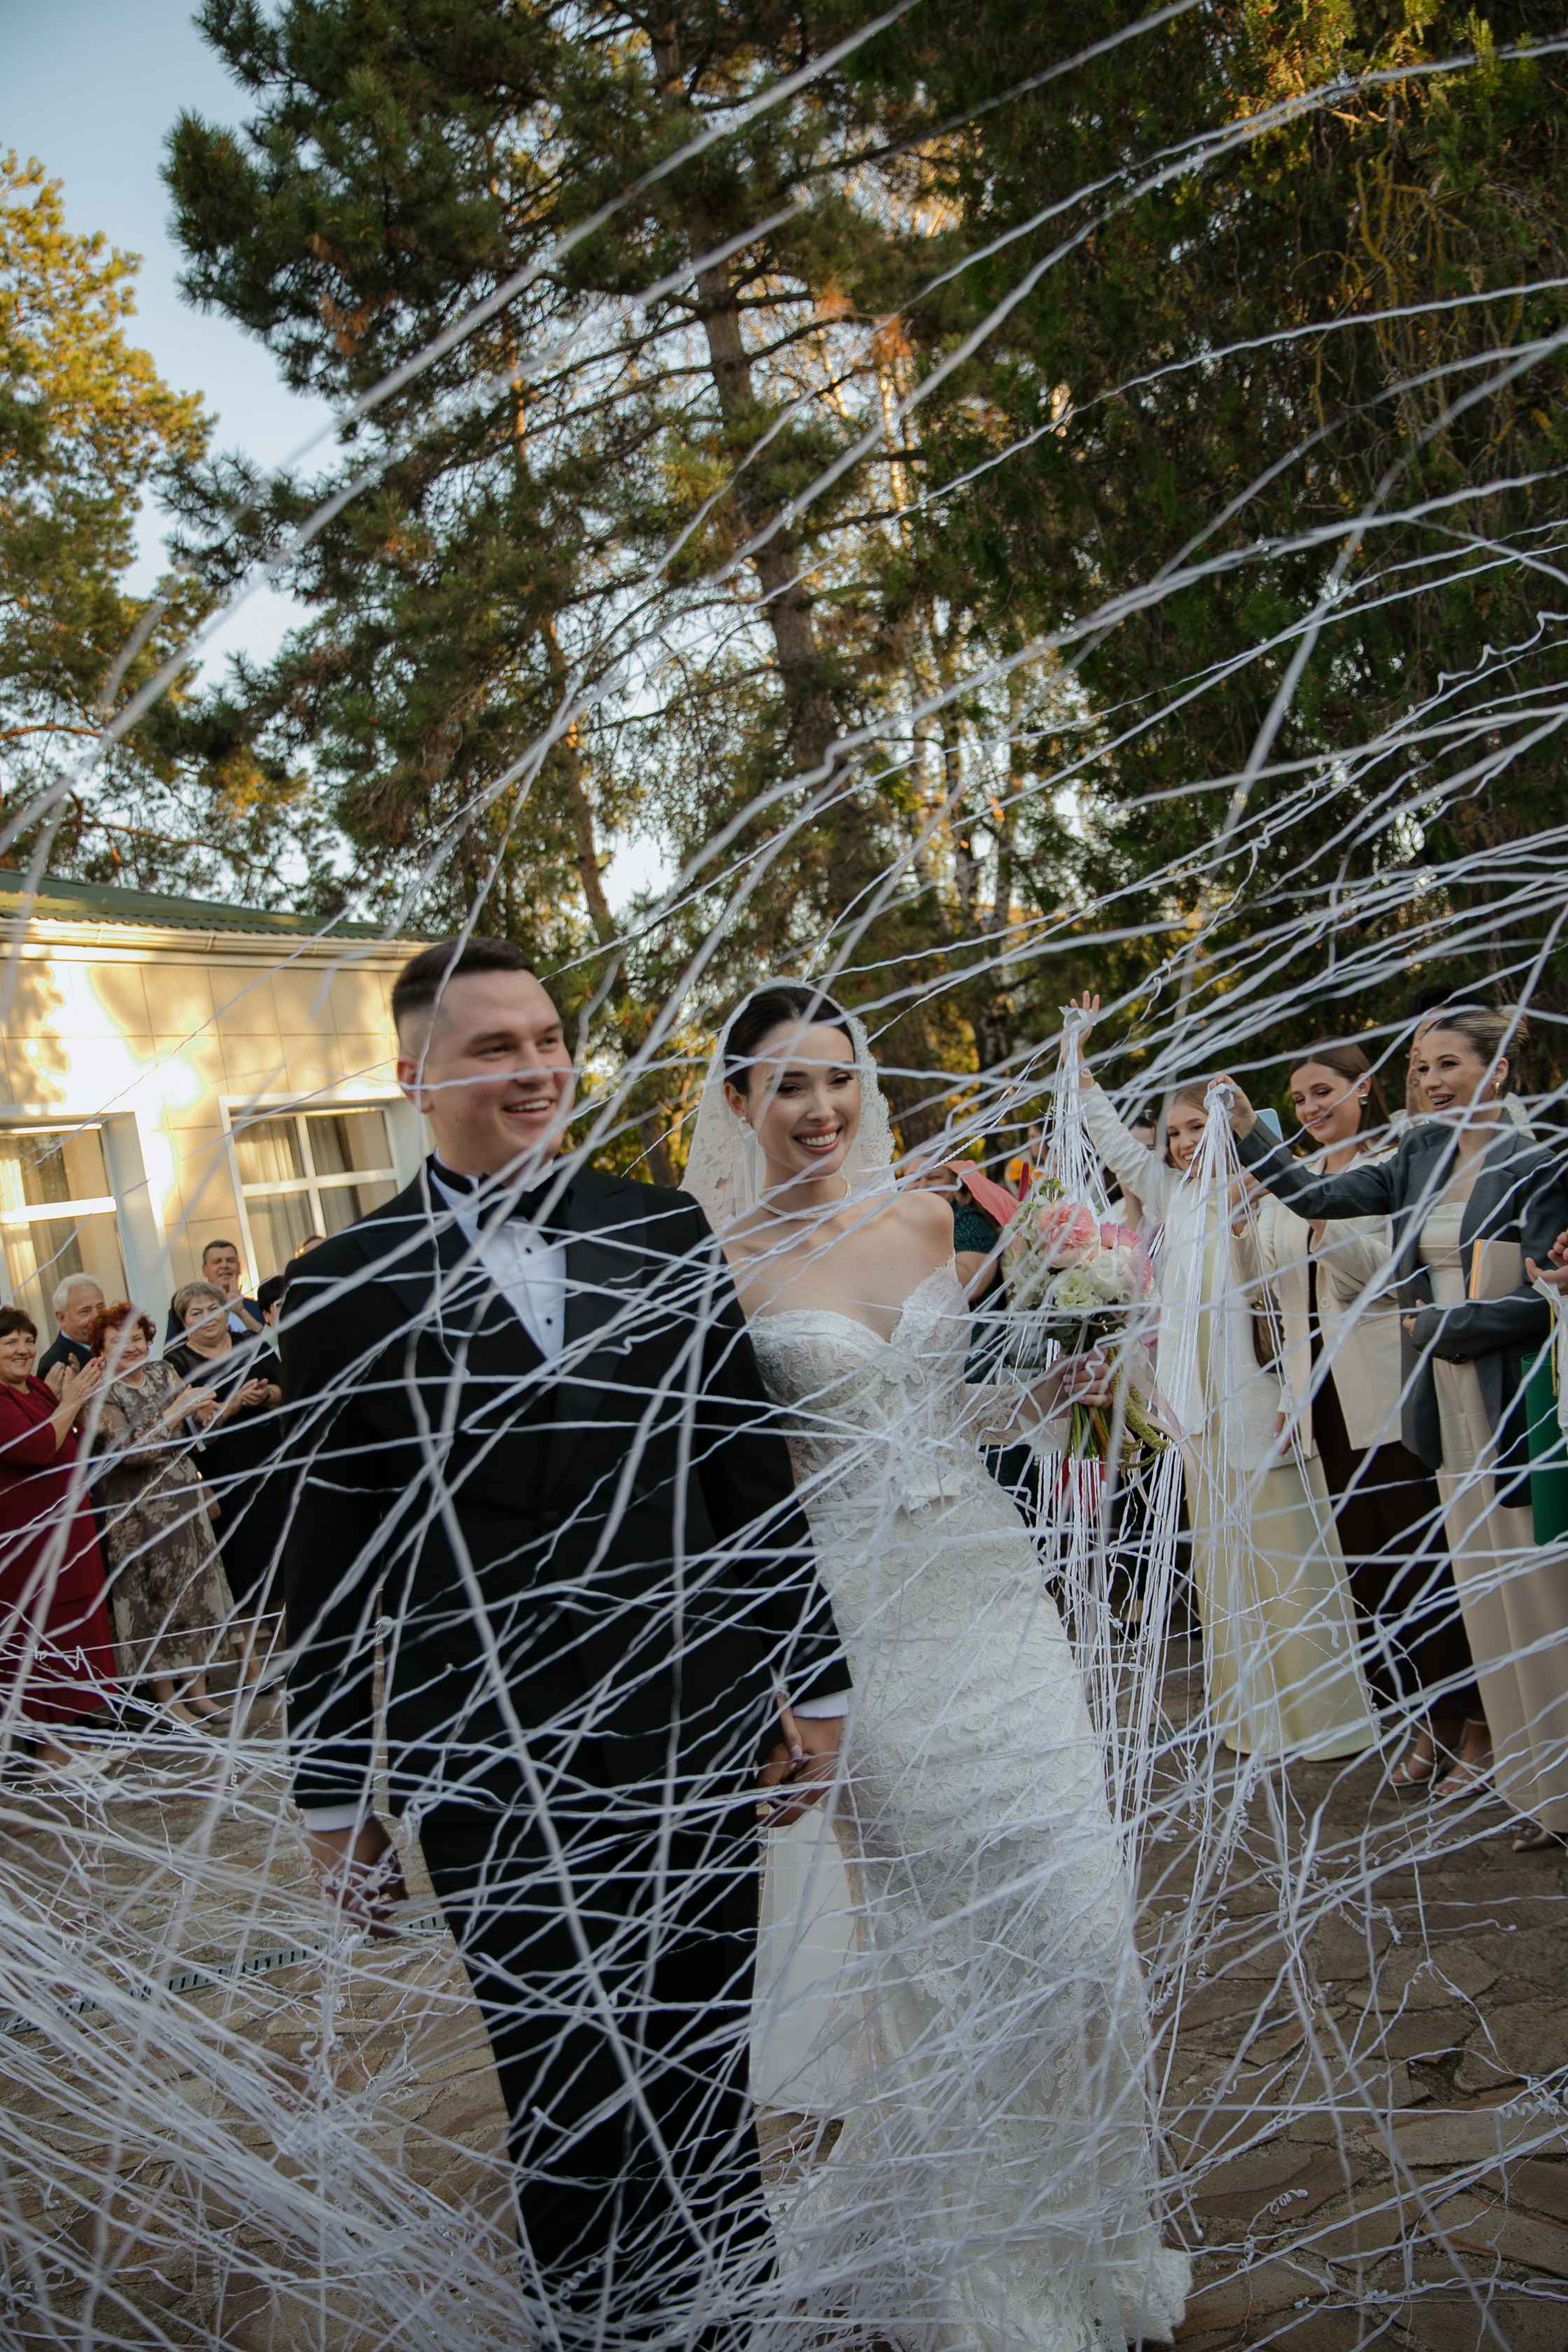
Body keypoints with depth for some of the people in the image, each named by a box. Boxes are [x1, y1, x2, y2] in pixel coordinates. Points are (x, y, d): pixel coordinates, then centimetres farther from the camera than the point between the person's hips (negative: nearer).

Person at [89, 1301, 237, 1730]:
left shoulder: (164, 1373, 5)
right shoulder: (101, 1394, -10)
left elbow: (197, 1433, 8)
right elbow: (129, 1451, -20)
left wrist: (203, 1414, -14)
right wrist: (176, 1411, -24)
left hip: (186, 1502, 5)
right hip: (139, 1515, -5)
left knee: (197, 1591, 9)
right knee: (154, 1599, 4)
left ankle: (197, 1689, 21)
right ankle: (167, 1700, 17)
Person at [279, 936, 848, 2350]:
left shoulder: (666, 1236, 1)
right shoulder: (347, 1287, -5)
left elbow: (754, 1475, 5)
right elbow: (330, 1568, -1)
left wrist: (813, 1684, 6)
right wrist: (334, 1797, 4)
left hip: (695, 1748, 2)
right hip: (492, 1779, -2)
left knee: (708, 2080, 18)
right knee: (563, 2105, 13)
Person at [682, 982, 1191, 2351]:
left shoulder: (925, 1218, 5)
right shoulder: (720, 1261, -8)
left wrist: (1055, 1392, 0)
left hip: (989, 1586, 5)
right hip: (861, 1612, -4)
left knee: (1068, 1915, 8)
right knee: (933, 1941, 7)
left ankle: (1087, 2239, 34)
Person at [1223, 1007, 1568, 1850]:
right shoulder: (1424, 1158, 9)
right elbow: (1314, 1197, 10)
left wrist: (1442, 1324, -9)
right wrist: (1246, 1131, 2)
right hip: (1446, 1400, 6)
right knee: (1481, 1584, 13)